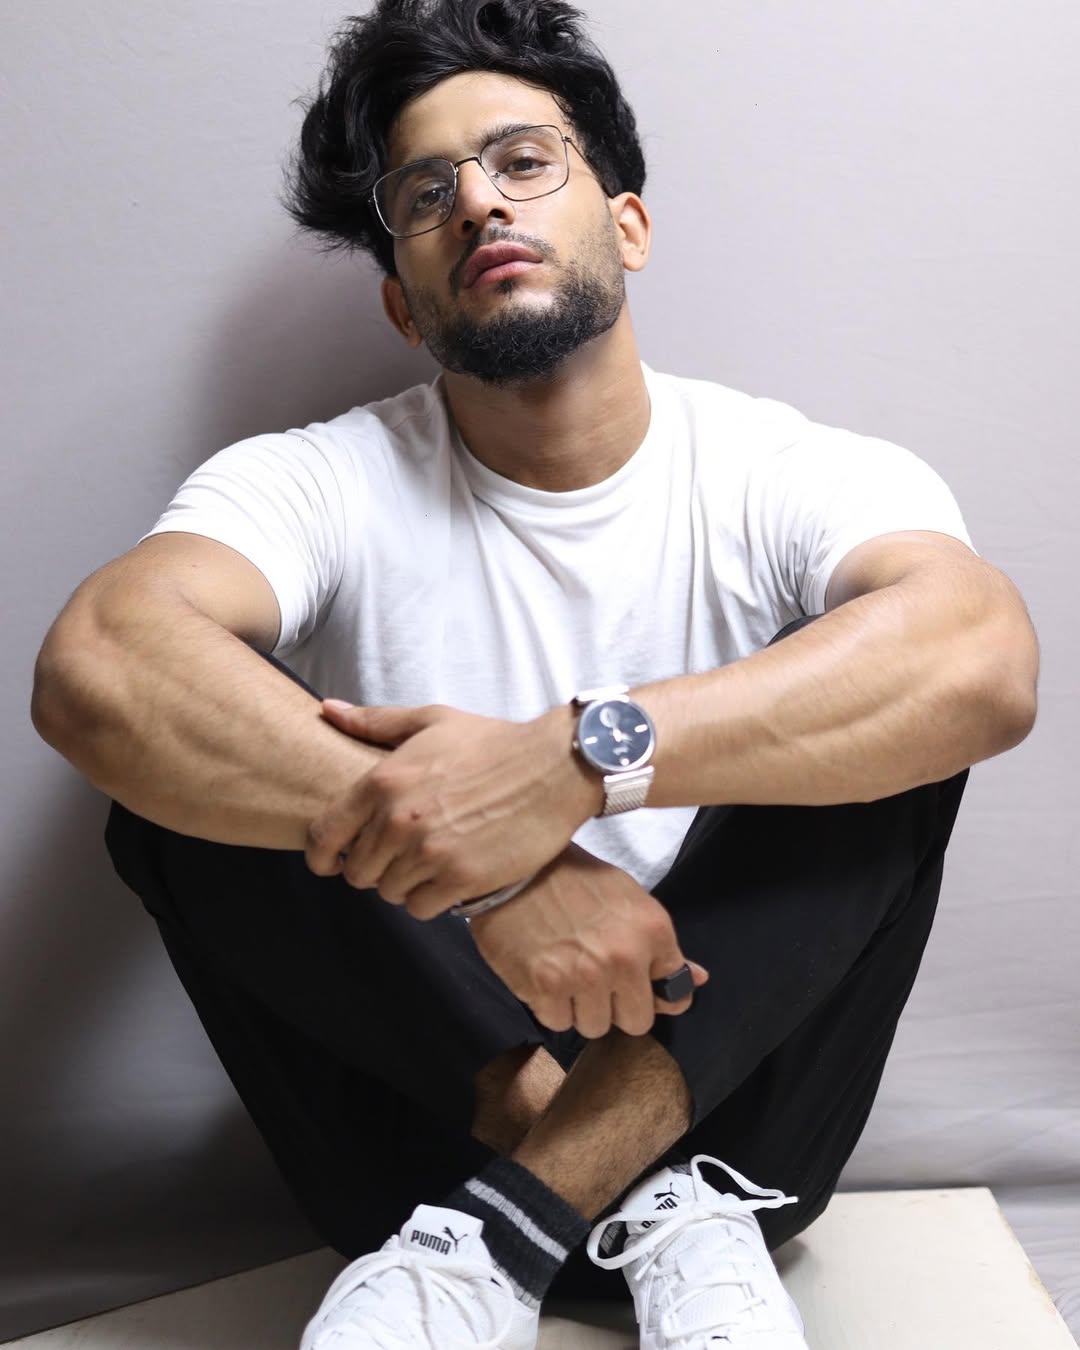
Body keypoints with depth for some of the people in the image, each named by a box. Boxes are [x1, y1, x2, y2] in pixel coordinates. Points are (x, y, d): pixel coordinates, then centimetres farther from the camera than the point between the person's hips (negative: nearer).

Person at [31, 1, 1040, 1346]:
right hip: (426, 1100, 1)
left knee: (902, 711, -21)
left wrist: (578, 758, -39)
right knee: (185, 764, -20)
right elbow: (91, 673, -26)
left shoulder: (785, 476, -6)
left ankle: (500, 1224, -22)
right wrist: (489, 872, -36)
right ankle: (667, 1208, -18)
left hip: (728, 1078, 0)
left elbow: (987, 660, -28)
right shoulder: (325, 483, -5)